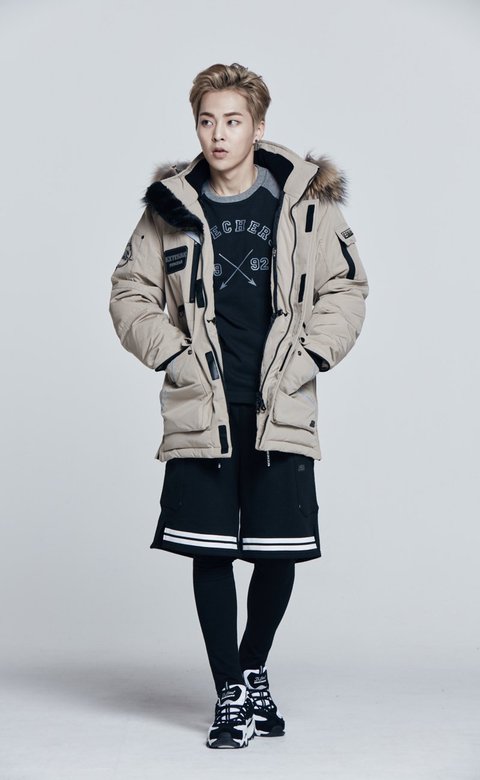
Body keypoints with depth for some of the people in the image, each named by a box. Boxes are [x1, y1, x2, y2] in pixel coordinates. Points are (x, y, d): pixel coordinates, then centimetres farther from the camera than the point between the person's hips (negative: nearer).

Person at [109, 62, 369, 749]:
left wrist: (306, 358, -3)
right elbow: (131, 292, 10)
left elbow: (346, 289, 7)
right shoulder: (171, 207, 5)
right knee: (210, 551, 2)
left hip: (282, 408, 0)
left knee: (280, 551, 4)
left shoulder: (307, 201, 3)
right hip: (201, 409, 0)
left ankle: (253, 668, 31)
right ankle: (231, 692, 17)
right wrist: (170, 355, -2)